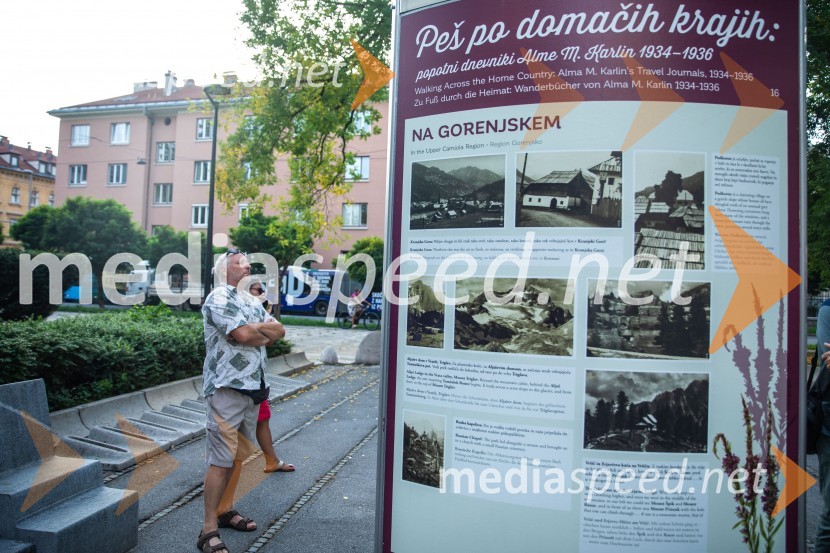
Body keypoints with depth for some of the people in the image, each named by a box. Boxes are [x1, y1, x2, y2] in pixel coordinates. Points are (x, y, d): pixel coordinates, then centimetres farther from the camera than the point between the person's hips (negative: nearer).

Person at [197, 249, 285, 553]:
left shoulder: (252, 301, 17)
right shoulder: (218, 298, -10)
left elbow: (280, 330, 8)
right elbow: (244, 335, -22)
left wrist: (253, 329, -9)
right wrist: (266, 334, -2)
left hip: (253, 387, 8)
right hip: (227, 388, -8)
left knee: (239, 454, 15)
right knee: (221, 459, -6)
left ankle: (225, 510, 28)